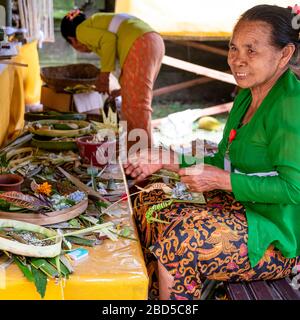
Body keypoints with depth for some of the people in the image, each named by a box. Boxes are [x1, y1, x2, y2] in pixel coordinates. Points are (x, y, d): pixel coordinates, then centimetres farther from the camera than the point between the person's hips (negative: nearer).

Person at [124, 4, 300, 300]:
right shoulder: (247, 97, 10)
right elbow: (222, 162, 16)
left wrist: (221, 180, -21)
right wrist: (165, 160, 7)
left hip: (276, 238, -9)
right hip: (242, 210, 10)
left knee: (180, 239, -27)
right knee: (147, 204, 3)